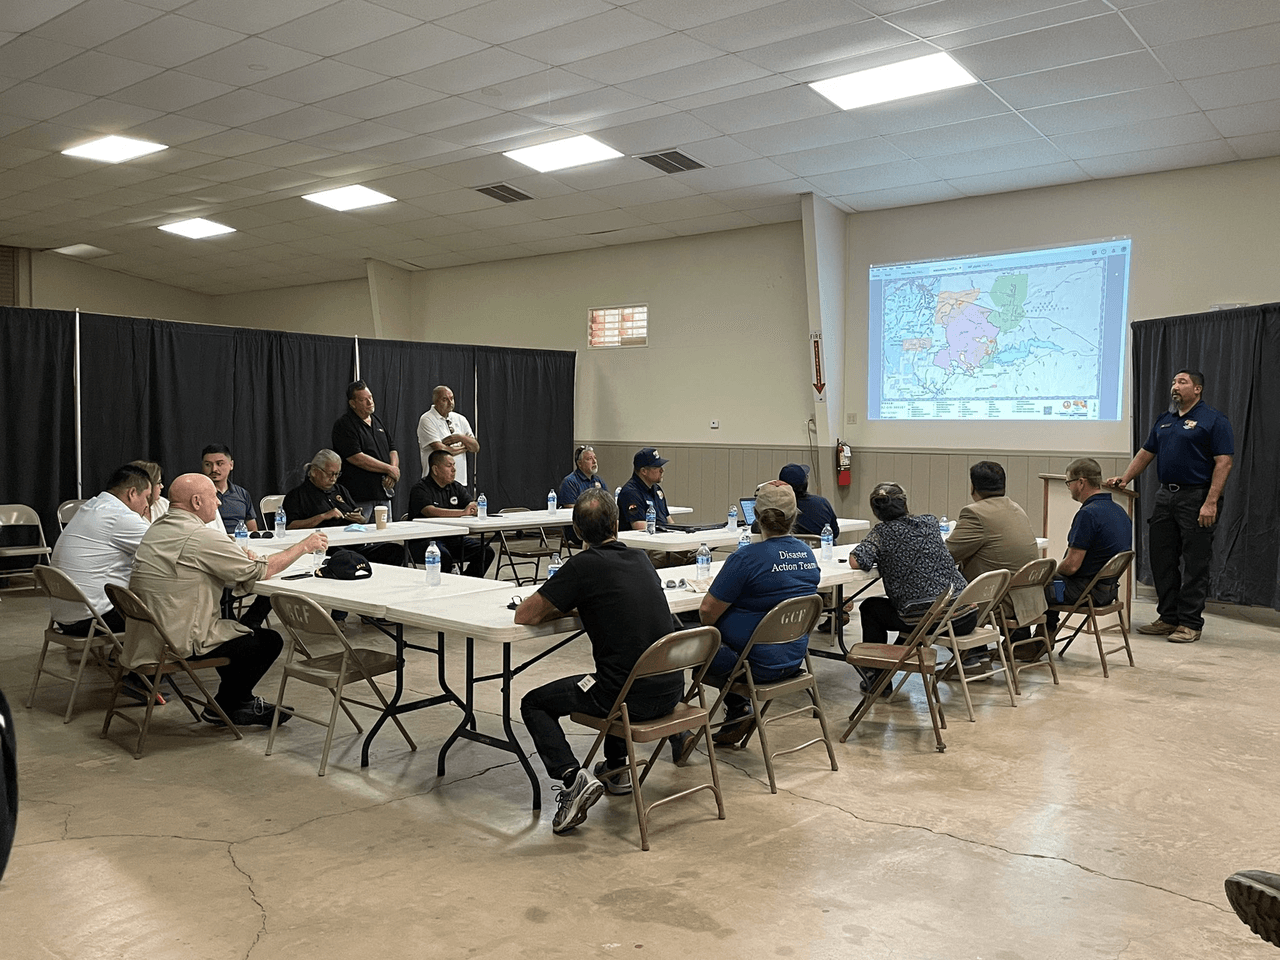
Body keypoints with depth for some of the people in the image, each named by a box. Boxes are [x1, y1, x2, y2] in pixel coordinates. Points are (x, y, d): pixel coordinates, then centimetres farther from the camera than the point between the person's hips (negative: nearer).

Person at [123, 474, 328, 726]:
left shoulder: (157, 528, 9)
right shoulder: (200, 537, -20)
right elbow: (262, 571, -14)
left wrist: (240, 558, 7)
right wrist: (304, 546, -1)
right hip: (180, 645, -10)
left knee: (237, 631, 27)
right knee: (269, 642, 2)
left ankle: (241, 704, 34)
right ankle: (223, 708, 18)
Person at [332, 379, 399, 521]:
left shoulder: (377, 421, 16)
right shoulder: (344, 425, -8)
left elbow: (392, 450, 18)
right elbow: (356, 458, -17)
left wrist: (392, 474, -3)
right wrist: (389, 469, -12)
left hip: (384, 493, 7)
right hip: (360, 496, -7)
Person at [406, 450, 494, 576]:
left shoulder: (456, 487, 14)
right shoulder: (420, 489, -8)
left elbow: (472, 507, 5)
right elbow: (431, 511, -25)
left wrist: (477, 509, -22)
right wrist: (463, 512, -34)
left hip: (452, 538, 6)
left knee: (486, 551, -12)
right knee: (444, 556, -37)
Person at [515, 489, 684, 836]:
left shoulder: (584, 565, -12)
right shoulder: (640, 558, 9)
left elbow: (524, 615, -7)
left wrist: (562, 609, 10)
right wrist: (578, 606, 20)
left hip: (631, 698, -7)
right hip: (671, 690, 7)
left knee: (534, 704, 14)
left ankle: (572, 777, -7)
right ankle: (616, 768, 40)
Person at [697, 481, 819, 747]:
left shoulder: (747, 558, -22)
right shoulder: (807, 554, 2)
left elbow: (707, 611, -18)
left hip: (759, 665, -8)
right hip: (794, 659, 8)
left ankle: (738, 709, 16)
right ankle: (738, 712, 24)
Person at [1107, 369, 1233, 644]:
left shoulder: (1214, 421, -5)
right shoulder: (1163, 420, 16)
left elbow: (1223, 463, -11)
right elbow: (1146, 453, 21)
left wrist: (1211, 503, -19)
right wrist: (1124, 478, 7)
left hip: (1196, 498, -7)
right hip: (1165, 497, 7)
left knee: (1194, 564, -2)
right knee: (1162, 560, 9)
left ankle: (1190, 623, 5)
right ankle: (1168, 618, 18)